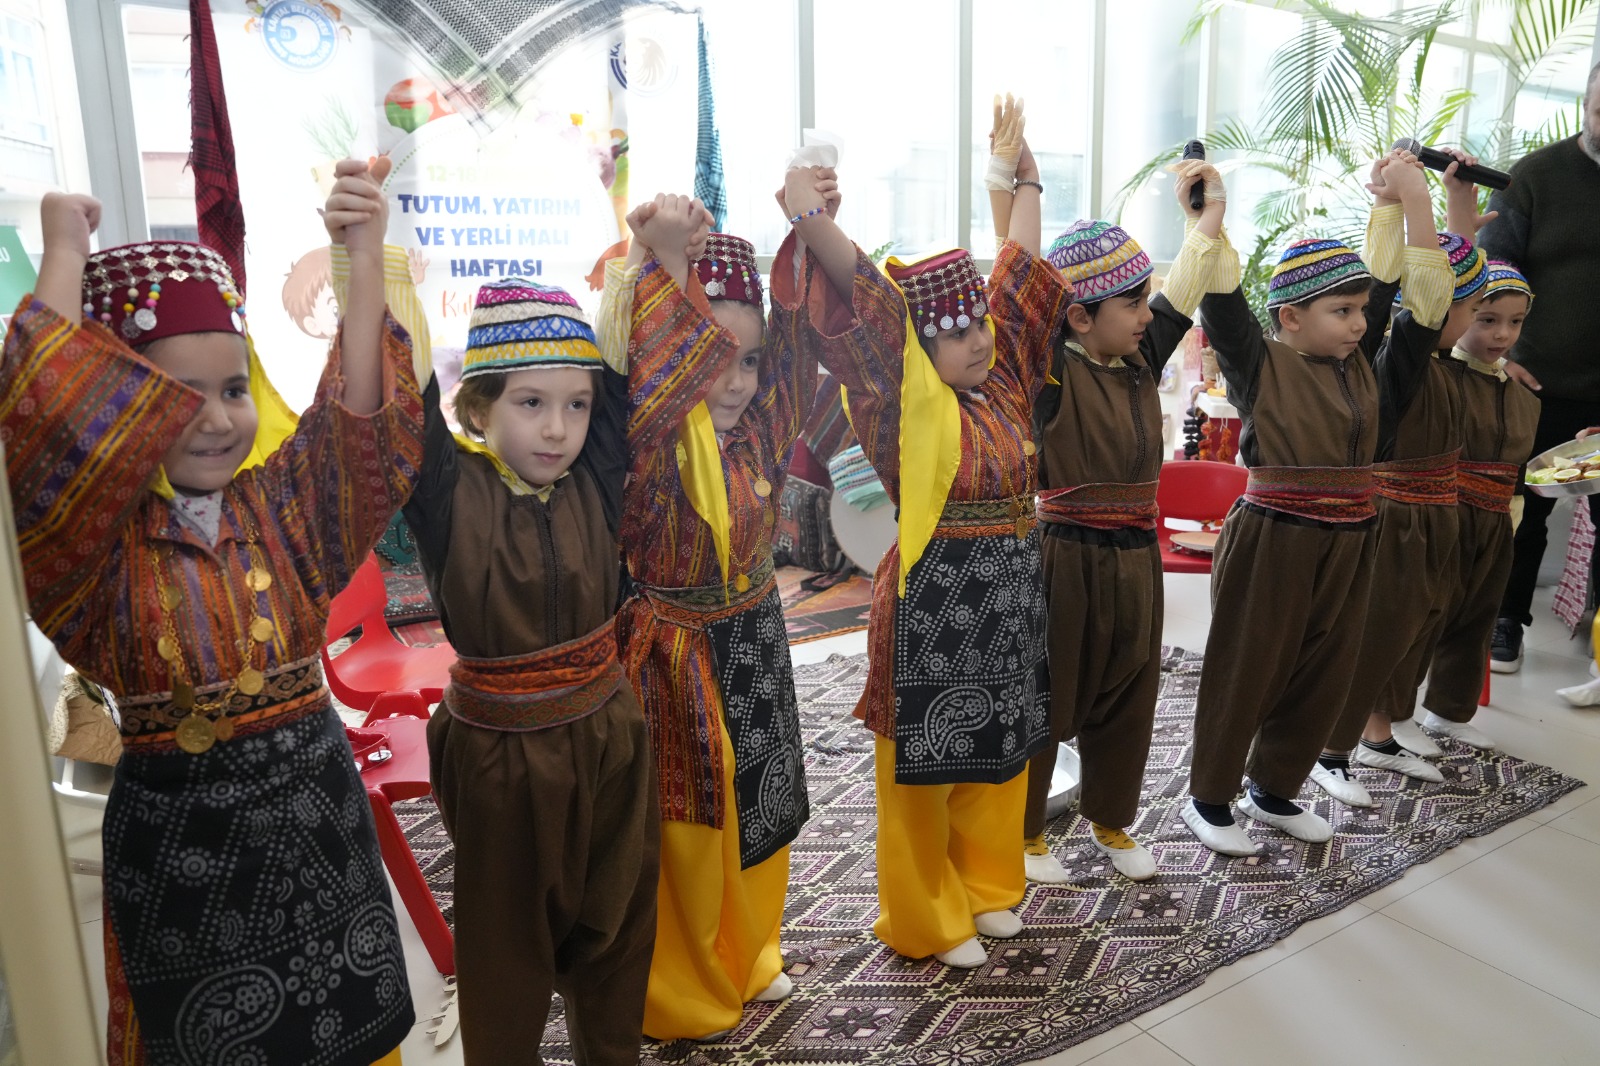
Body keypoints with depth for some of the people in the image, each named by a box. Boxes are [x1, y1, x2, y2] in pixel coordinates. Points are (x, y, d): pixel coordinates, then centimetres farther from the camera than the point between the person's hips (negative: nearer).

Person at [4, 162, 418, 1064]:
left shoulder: (282, 500, -3)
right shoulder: (92, 534, -11)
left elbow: (366, 424, -19)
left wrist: (367, 261, -29)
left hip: (317, 795, 3)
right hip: (179, 827, -3)